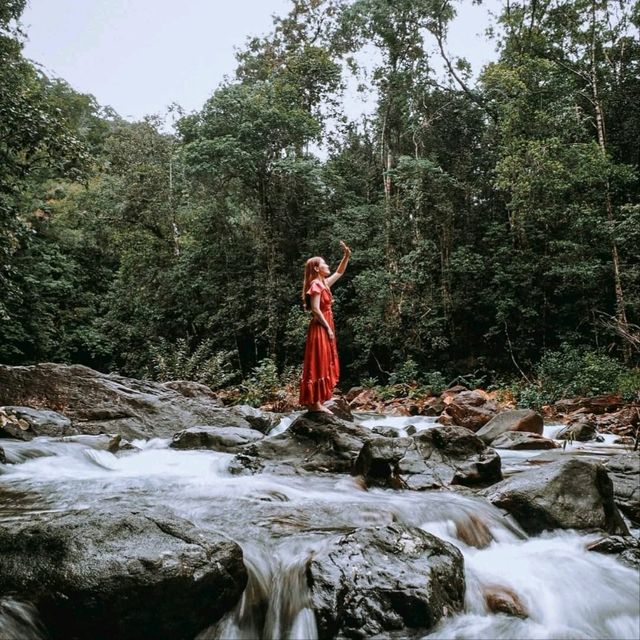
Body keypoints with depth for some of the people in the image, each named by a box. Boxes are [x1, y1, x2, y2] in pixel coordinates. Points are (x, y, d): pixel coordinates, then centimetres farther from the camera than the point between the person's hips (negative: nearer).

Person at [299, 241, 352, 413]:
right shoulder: (316, 285, -12)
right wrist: (328, 329, -17)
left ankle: (317, 402, 13)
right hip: (320, 329, -10)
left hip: (325, 328, 10)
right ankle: (315, 403, -6)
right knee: (318, 365, -8)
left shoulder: (324, 283, 15)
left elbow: (339, 273, 28)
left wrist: (346, 256, 16)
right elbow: (316, 310, -19)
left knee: (324, 365, 10)